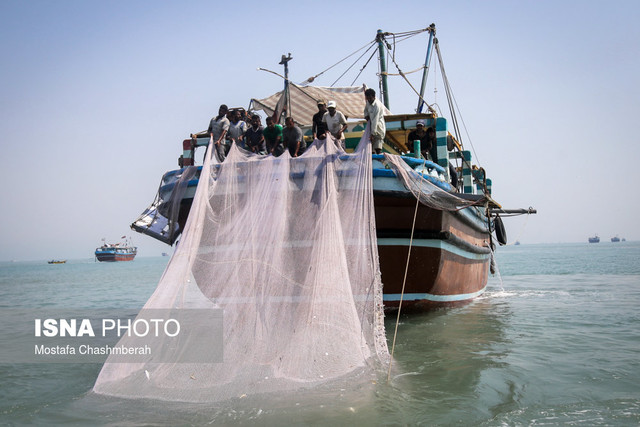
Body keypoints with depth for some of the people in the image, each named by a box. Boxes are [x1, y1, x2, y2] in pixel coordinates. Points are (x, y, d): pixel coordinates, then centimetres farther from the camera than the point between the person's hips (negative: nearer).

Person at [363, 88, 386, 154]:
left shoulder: (377, 105, -22)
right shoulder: (368, 102, 3)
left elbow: (375, 121, -26)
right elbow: (366, 109, 26)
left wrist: (373, 133, -28)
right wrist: (366, 115, 2)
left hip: (378, 127, -8)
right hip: (371, 126, 8)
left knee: (377, 148, -14)